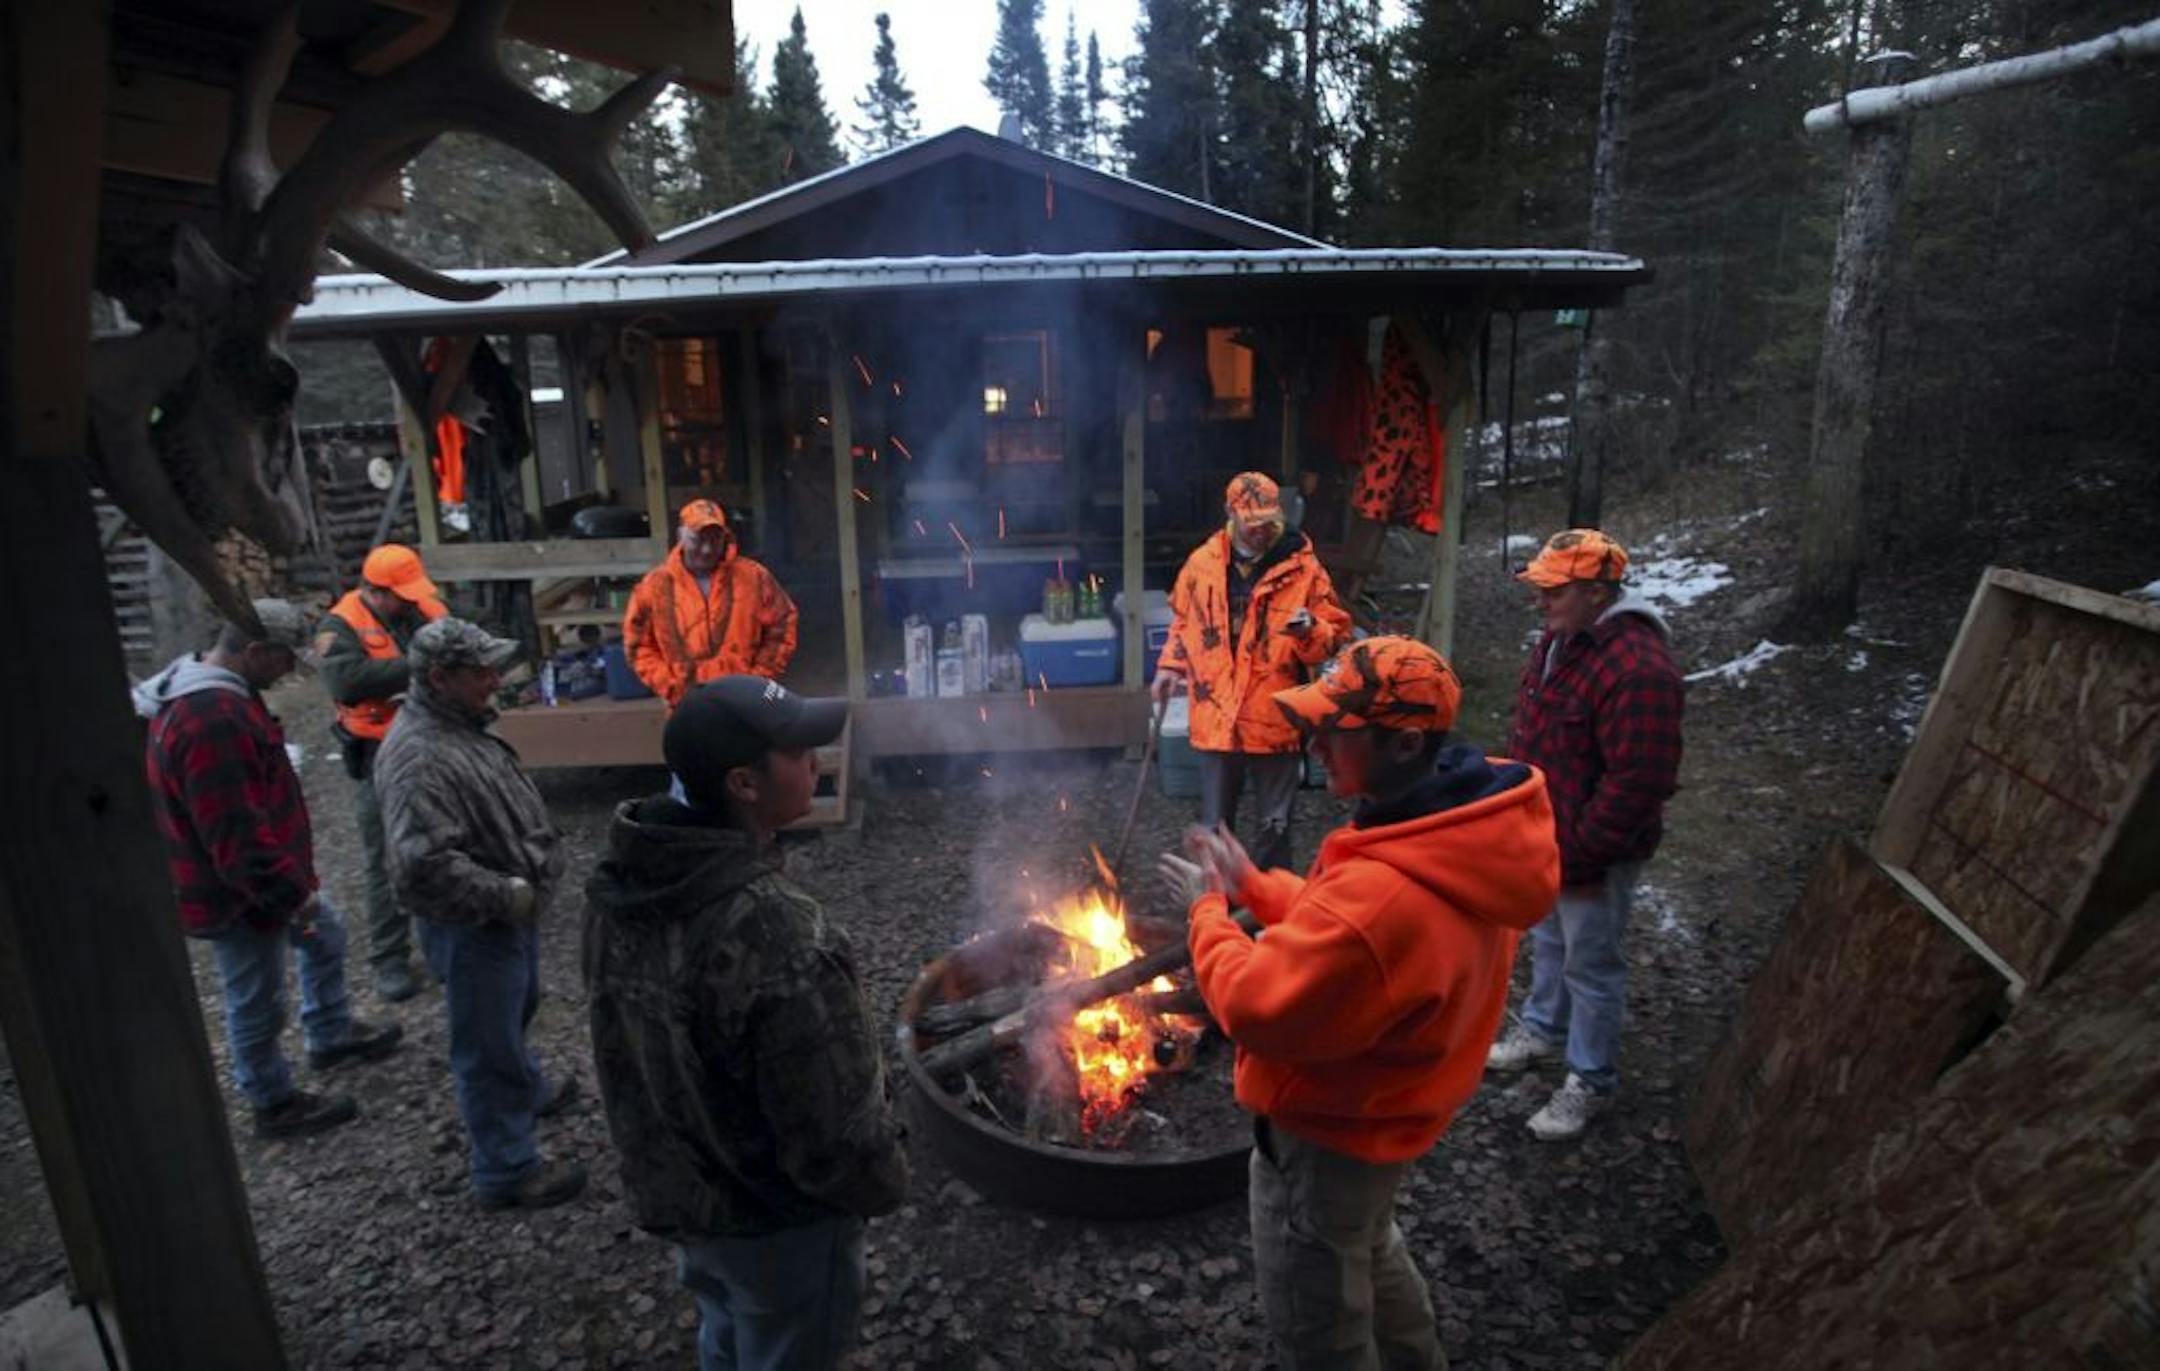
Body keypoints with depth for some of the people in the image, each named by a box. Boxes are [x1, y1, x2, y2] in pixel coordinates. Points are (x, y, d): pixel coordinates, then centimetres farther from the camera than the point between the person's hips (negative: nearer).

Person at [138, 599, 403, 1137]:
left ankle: (331, 1035, 44)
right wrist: (291, 892, -22)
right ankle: (275, 1105, 27)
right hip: (238, 893, -10)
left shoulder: (210, 689, 2)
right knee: (257, 1004, 8)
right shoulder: (213, 721, -33)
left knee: (325, 935, 26)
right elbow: (236, 836, -32)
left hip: (257, 879, 10)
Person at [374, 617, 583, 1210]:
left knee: (517, 1009, 30)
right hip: (474, 925, -10)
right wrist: (511, 895, -26)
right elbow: (425, 864, -34)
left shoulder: (461, 724, 3)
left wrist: (542, 848, 8)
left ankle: (527, 1090, 55)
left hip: (511, 909, 10)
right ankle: (507, 1171, 21)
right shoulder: (418, 757, -28)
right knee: (489, 1044, 6)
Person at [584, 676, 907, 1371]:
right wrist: (883, 1183, -7)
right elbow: (834, 1130, -28)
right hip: (778, 1219, -7)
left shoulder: (617, 883, -12)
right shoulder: (775, 934, -39)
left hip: (668, 1186, 7)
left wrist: (669, 1157, 17)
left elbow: (628, 1039, 2)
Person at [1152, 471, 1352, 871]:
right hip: (1216, 718, 2)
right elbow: (1183, 621, 18)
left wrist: (1311, 630, -24)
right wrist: (1170, 666, 5)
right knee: (1214, 826, 15)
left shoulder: (1302, 567, -7)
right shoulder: (1202, 562, 1)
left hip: (1276, 721, -2)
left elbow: (1337, 636, -3)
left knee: (1274, 826, 13)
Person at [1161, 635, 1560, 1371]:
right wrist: (1253, 885, -2)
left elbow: (1255, 1006, -29)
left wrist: (1211, 910, -14)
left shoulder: (1382, 895, -41)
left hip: (1327, 1135, -9)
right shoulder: (1461, 836, -9)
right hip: (1382, 1112, 9)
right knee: (1370, 1254, 36)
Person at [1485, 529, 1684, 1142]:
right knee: (1548, 941, 26)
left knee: (1590, 963, 8)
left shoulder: (1637, 668, -29)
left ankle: (1590, 1081, 26)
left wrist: (1581, 856, -21)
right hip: (1543, 839, 9)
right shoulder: (1560, 637, 3)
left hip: (1593, 854, -9)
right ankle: (1543, 1028, 47)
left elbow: (1635, 784, -28)